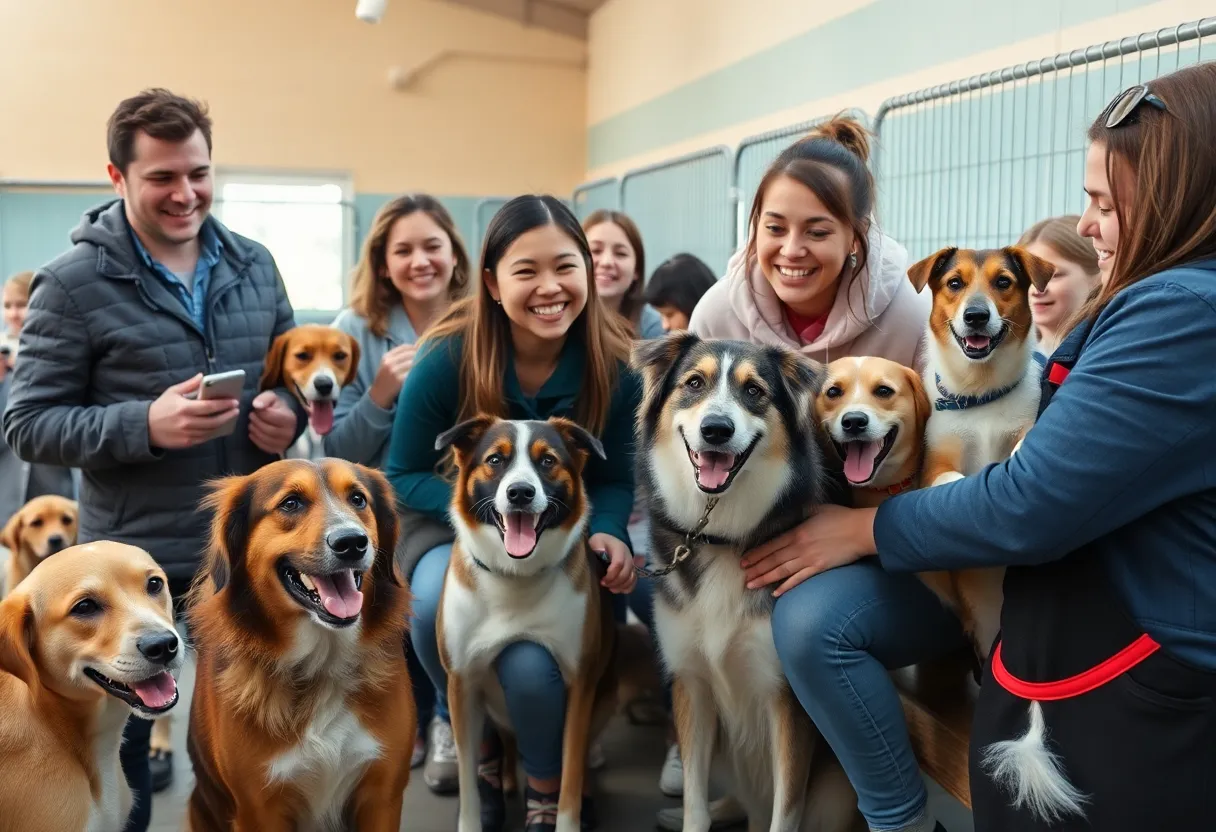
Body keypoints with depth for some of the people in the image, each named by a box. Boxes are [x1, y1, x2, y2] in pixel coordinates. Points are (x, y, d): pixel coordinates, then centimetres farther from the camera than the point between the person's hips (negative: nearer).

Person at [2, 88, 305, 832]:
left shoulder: (253, 265, 5)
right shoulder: (73, 281, -9)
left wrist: (289, 411, -8)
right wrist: (143, 425, -24)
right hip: (132, 560, -3)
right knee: (117, 751, 14)